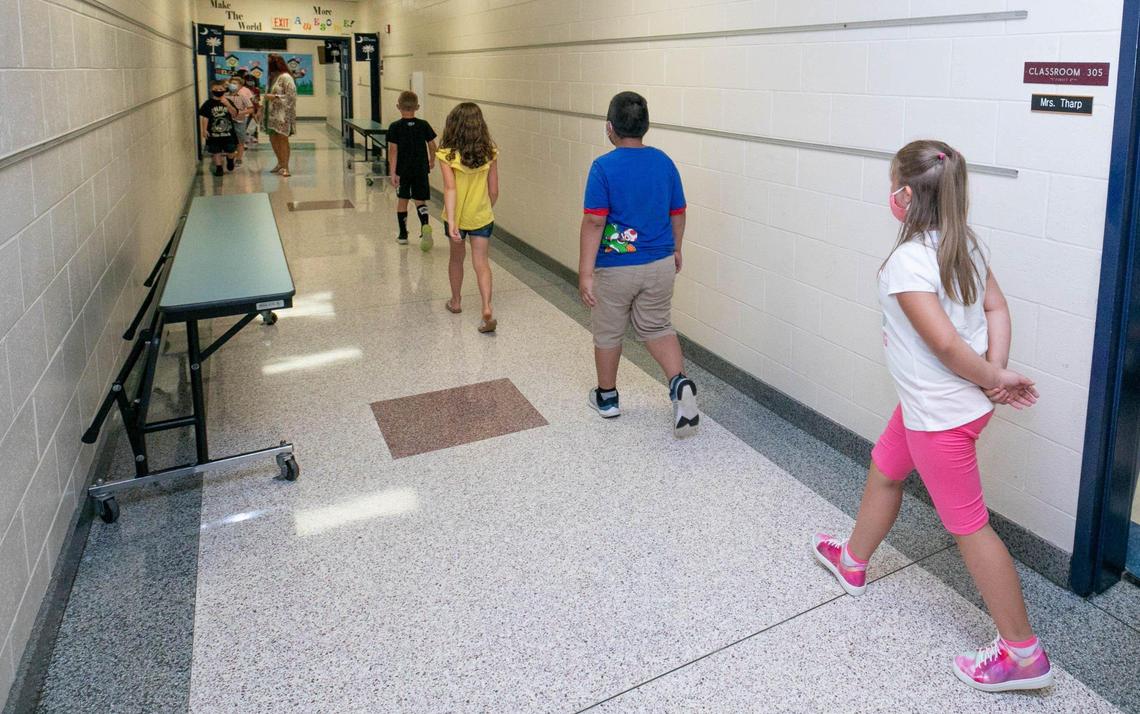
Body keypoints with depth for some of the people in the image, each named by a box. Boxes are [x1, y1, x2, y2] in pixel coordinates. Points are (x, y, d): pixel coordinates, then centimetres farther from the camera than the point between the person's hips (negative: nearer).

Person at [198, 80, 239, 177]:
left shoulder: (228, 101, 2)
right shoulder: (208, 104, -3)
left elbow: (235, 114, -8)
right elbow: (205, 117, -4)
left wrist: (228, 105, -21)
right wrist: (204, 129, -11)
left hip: (228, 132, 1)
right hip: (214, 132, -1)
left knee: (230, 150, 8)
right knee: (216, 151, 5)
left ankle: (230, 160, 40)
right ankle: (218, 168, 17)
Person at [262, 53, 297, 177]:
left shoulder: (285, 77, -10)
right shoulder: (273, 77, 16)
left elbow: (291, 96, -15)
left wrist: (274, 97, -17)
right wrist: (266, 96, 10)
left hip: (283, 114, -8)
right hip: (272, 114, 8)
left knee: (282, 139, -6)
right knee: (273, 138, 11)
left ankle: (285, 167, -1)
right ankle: (280, 163, 24)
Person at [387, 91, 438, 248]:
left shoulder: (395, 127, -9)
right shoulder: (424, 125, -3)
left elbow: (393, 150, -12)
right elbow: (432, 146, 3)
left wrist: (393, 172, -12)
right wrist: (432, 161, 21)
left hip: (402, 170, -1)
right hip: (420, 170, 1)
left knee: (402, 200, 13)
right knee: (420, 201, 7)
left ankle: (403, 234, 18)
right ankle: (425, 225, -21)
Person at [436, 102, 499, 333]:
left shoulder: (447, 154, -14)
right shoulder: (489, 153, -6)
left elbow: (450, 189, -23)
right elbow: (494, 191, -1)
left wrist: (451, 223, -27)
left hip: (457, 217, -1)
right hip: (482, 217, 1)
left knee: (456, 258, 21)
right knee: (481, 262, 1)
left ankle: (455, 301, 37)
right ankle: (487, 309, -16)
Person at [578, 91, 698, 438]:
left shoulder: (604, 167, -16)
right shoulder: (664, 162, -1)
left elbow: (594, 222, -20)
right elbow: (678, 214, 6)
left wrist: (586, 273, -17)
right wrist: (676, 251, 22)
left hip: (615, 268, -4)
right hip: (660, 265, 4)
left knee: (608, 333, 16)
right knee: (657, 327, 19)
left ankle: (607, 397, 32)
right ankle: (679, 382, -5)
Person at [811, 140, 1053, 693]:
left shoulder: (907, 260, -25)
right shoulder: (966, 245, 2)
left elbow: (945, 342, -29)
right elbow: (997, 308, 1)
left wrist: (995, 379, -15)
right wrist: (997, 375, -5)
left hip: (939, 414, -9)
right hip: (928, 403, 9)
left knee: (968, 526, 3)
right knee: (884, 470, 26)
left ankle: (1023, 653, 17)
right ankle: (852, 562, 49)